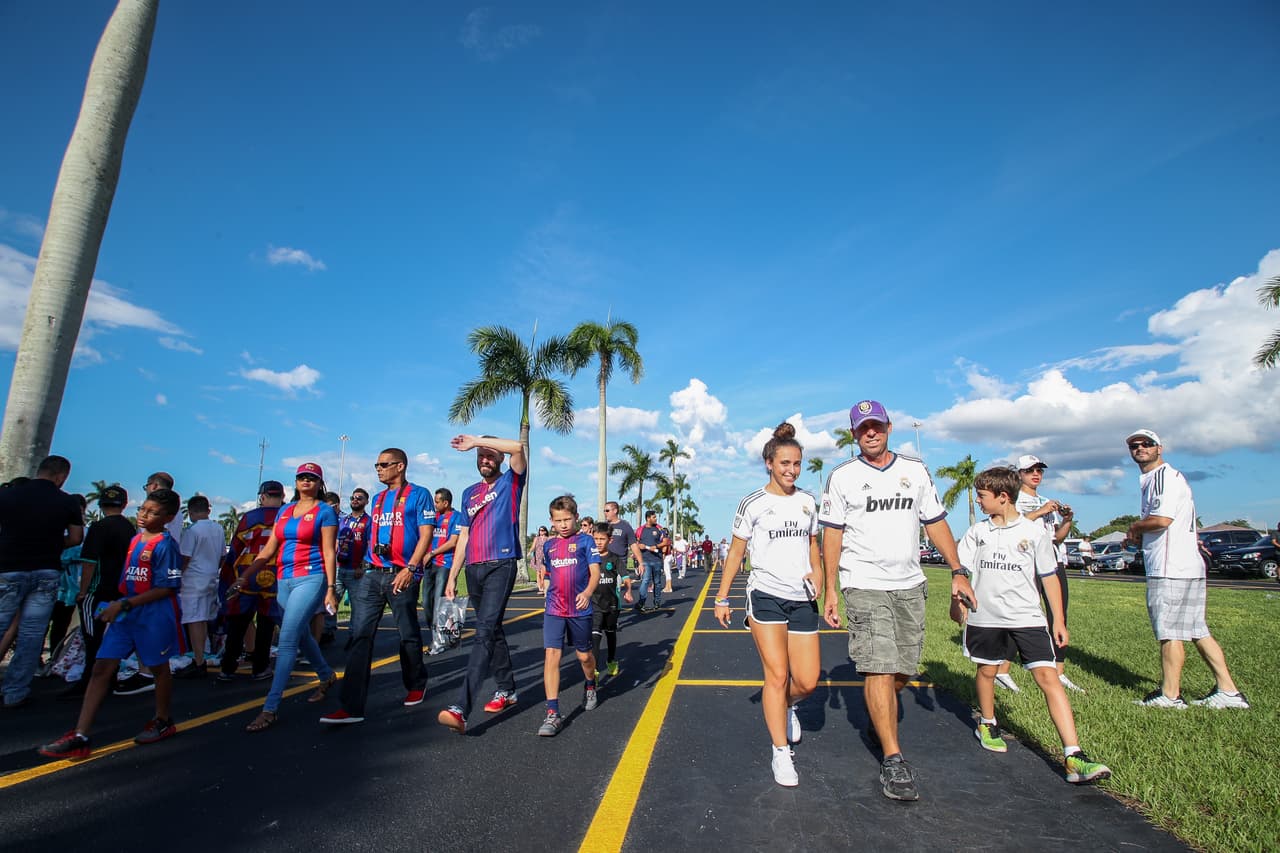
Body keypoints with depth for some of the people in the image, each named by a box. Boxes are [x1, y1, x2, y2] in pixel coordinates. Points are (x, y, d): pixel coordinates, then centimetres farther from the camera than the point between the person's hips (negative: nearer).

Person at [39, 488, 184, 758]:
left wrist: (124, 604, -17)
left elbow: (166, 588, -18)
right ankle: (80, 737, 9)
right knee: (102, 667, 3)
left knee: (158, 667, 9)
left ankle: (163, 721, 28)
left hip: (154, 615, -7)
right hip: (125, 613, 7)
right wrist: (117, 606, 10)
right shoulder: (135, 539, 9)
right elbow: (128, 578, 19)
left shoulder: (166, 544, -15)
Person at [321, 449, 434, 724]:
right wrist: (368, 564, 15)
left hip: (401, 575, -6)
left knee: (408, 635, 7)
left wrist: (410, 568, -19)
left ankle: (416, 686, 29)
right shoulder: (378, 499, 18)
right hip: (373, 574, 6)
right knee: (360, 635, -3)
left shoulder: (419, 494, -3)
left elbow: (425, 535, -10)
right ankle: (351, 707, -2)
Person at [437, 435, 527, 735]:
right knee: (492, 630, 14)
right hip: (473, 568, 7)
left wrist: (476, 440, -12)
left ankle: (461, 708, -21)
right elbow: (464, 536, 18)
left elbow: (518, 447, -17)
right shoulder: (469, 493, 18)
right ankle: (507, 689, 28)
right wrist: (452, 576, 13)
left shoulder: (511, 482, 2)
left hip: (501, 565, -7)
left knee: (484, 633, -15)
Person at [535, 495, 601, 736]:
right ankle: (552, 714, -7)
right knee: (551, 655, -10)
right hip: (554, 610, 2)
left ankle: (590, 687, 45)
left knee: (584, 655, 13)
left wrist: (588, 592, -30)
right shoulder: (548, 545, 9)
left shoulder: (585, 540, -4)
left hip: (580, 609, -2)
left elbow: (595, 572, -12)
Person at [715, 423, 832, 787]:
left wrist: (818, 576, 2)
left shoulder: (807, 502, 8)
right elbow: (736, 553, 0)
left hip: (802, 600, 4)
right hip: (766, 596, -4)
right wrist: (722, 597, -2)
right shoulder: (753, 504, -5)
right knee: (777, 674, -7)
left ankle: (786, 706, 37)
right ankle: (781, 753, 10)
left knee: (807, 681, 3)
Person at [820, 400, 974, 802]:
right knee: (879, 668, -10)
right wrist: (830, 590, -4)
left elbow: (936, 523, 13)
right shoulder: (842, 477, -1)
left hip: (909, 584, 4)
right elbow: (832, 535, -1)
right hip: (864, 584, -4)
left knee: (903, 670, 11)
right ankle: (892, 759, -1)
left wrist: (958, 571, 4)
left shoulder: (915, 470, 9)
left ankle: (876, 717, 39)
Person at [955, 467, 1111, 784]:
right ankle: (987, 725, 38)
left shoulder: (1034, 530, 0)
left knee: (1049, 677, -10)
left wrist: (1058, 620, 5)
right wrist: (959, 601, -7)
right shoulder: (977, 532, 4)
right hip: (985, 616, 2)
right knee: (986, 671, 14)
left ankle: (1074, 757, -9)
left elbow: (1049, 576, 5)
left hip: (1028, 618, -2)